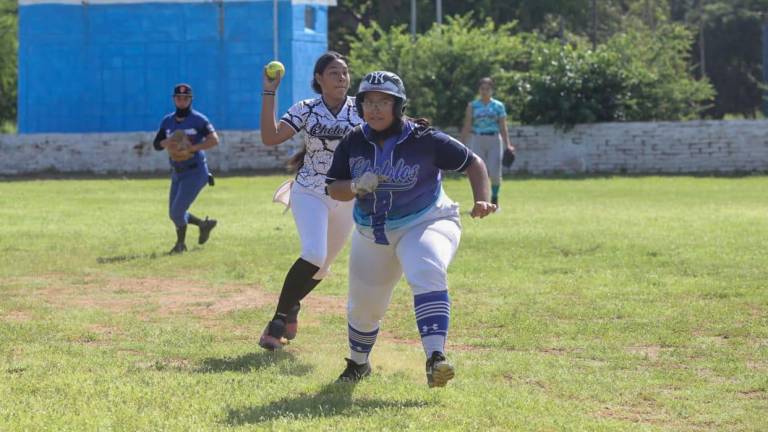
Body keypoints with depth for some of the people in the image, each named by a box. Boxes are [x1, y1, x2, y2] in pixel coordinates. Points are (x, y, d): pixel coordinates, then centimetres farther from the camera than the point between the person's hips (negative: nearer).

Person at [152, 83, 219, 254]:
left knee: (178, 211, -12)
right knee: (174, 214, 10)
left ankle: (180, 243, 9)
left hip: (195, 172, -7)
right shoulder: (167, 121, 7)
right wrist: (167, 142, -17)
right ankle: (204, 224, 31)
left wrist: (192, 148, -29)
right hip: (177, 173, 7)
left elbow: (214, 140, -20)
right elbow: (156, 144, 5)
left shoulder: (198, 119, -10)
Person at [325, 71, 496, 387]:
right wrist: (356, 187, -24)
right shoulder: (354, 142, -7)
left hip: (425, 224, -4)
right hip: (372, 233, 4)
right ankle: (357, 364, 44)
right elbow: (333, 189, -3)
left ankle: (435, 358, -44)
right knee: (364, 305, 14)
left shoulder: (424, 140, -17)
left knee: (428, 276, -35)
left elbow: (473, 163, -9)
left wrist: (482, 200, -24)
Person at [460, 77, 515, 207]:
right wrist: (462, 144, -2)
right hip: (477, 141, 0)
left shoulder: (498, 106, 7)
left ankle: (494, 198, 16)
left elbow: (503, 127, 6)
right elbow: (467, 126, 5)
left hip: (494, 140, 0)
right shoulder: (472, 106, 7)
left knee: (495, 173, -5)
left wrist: (507, 145, -3)